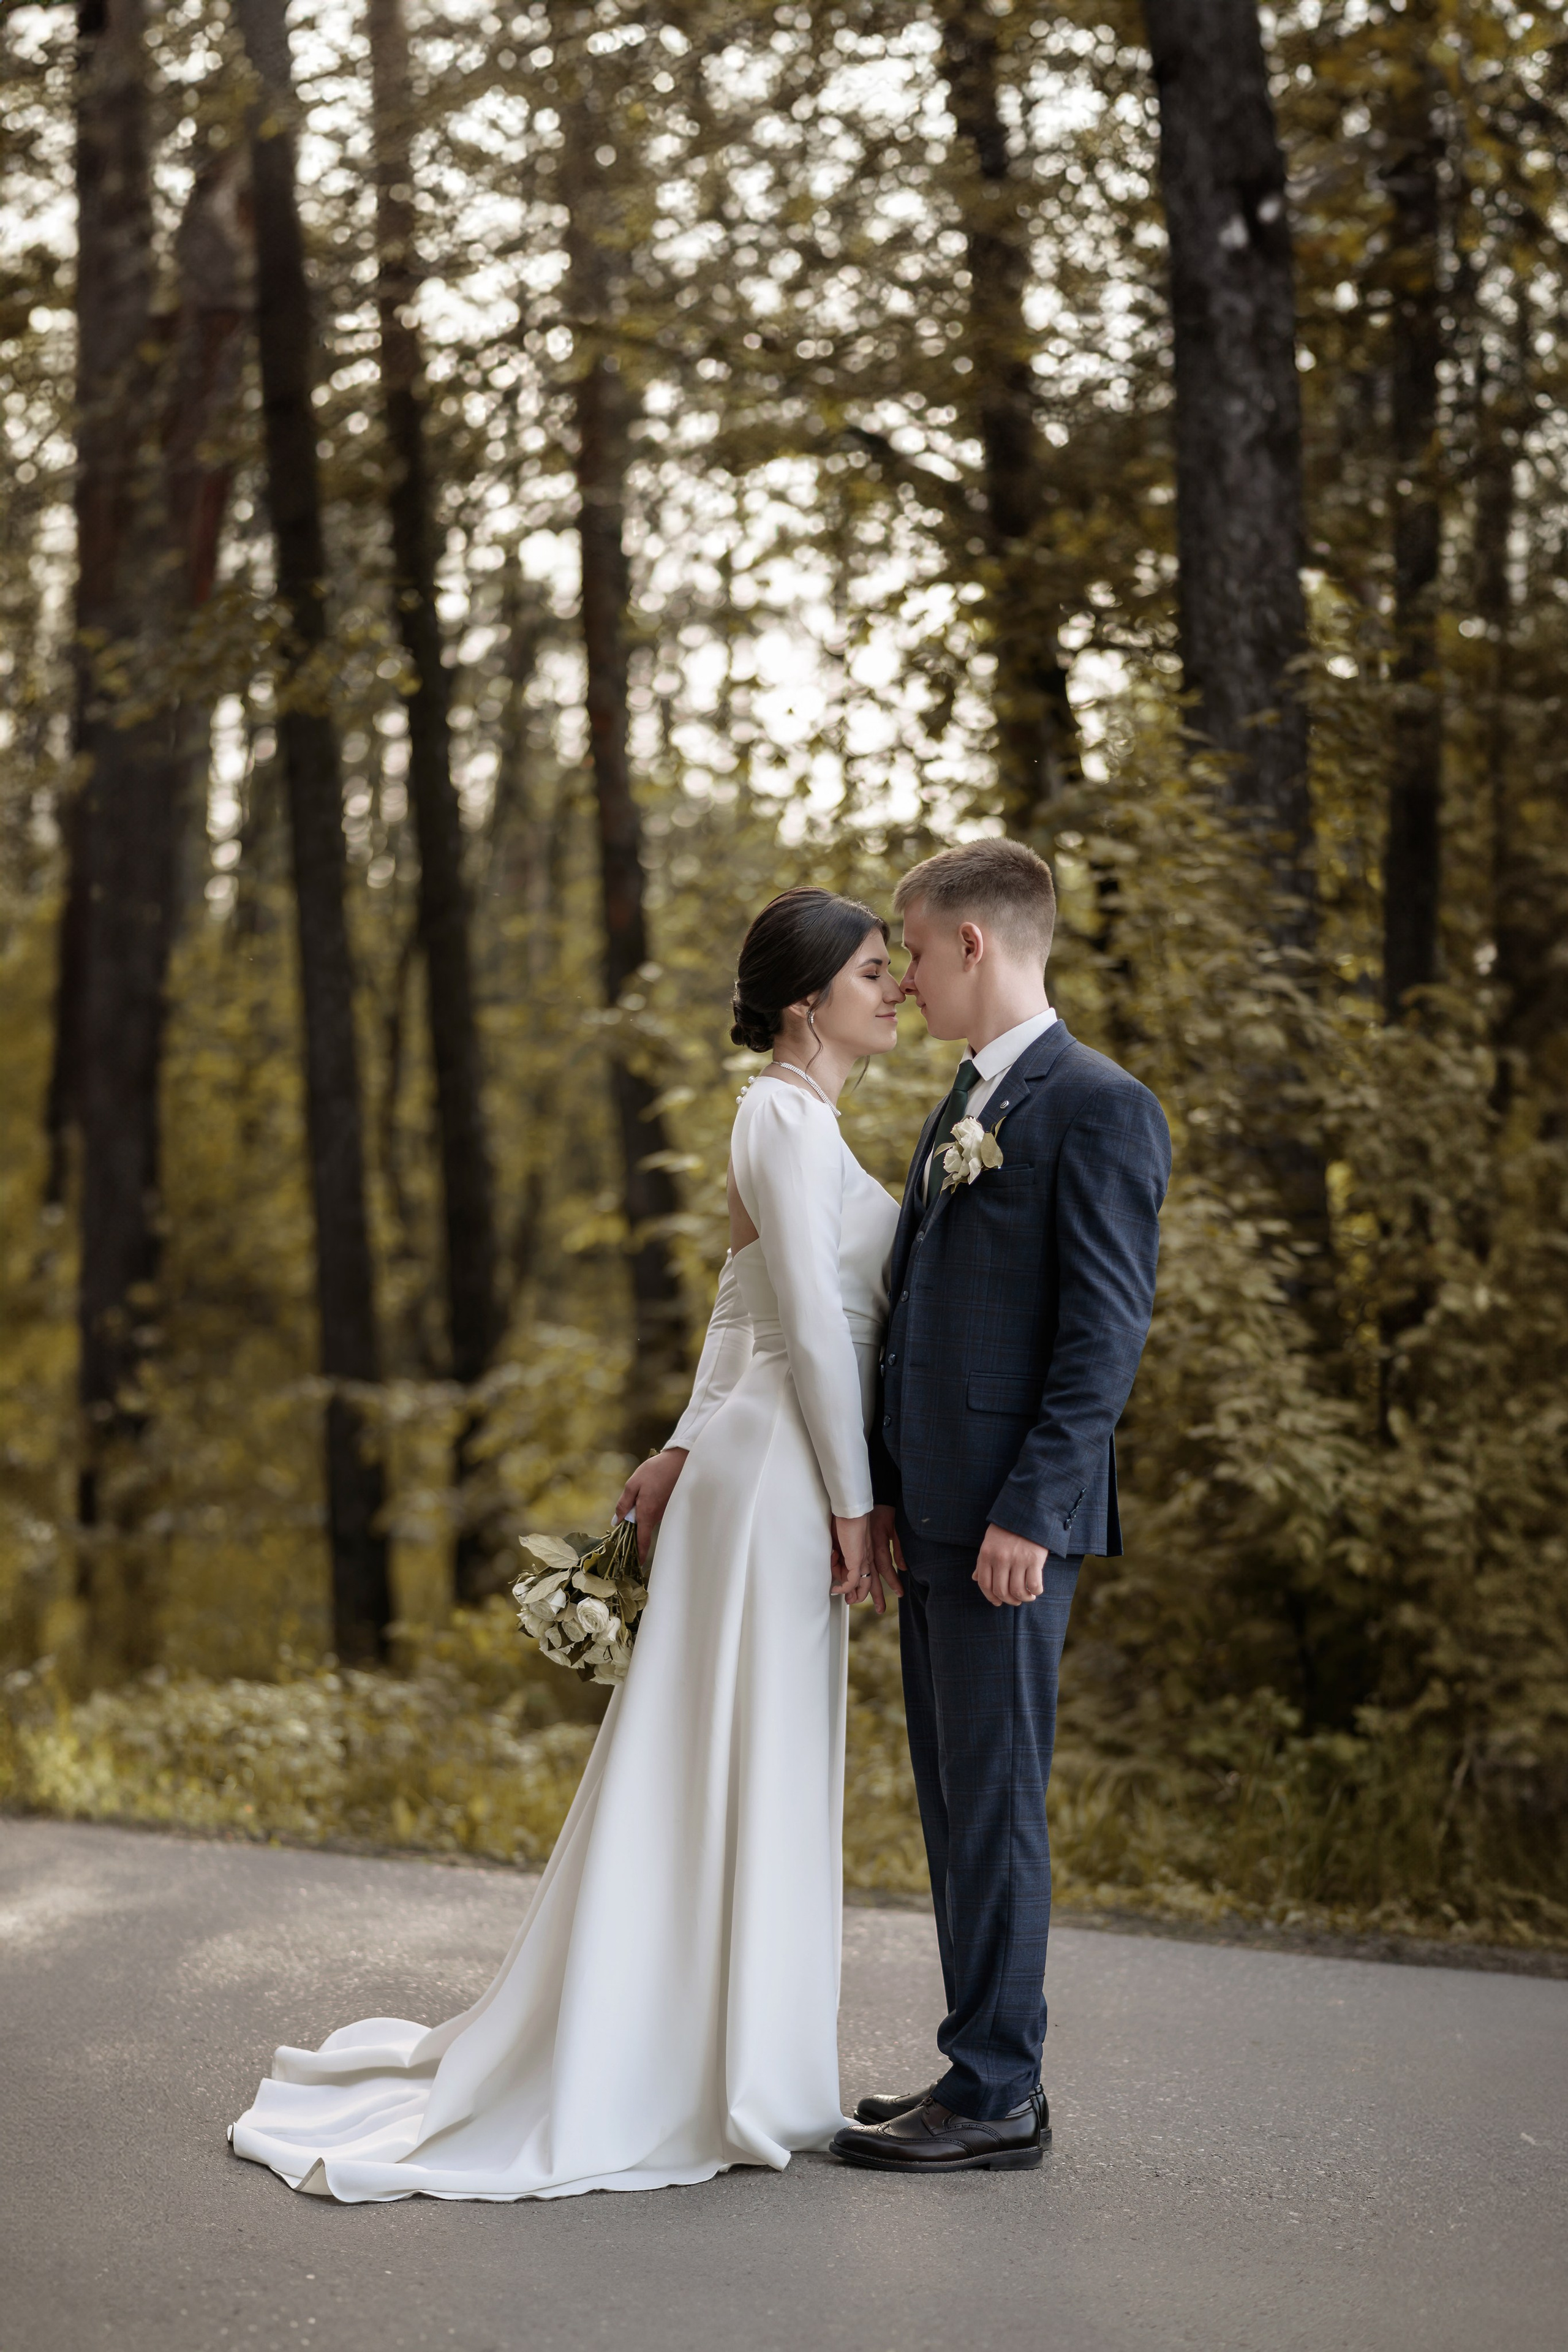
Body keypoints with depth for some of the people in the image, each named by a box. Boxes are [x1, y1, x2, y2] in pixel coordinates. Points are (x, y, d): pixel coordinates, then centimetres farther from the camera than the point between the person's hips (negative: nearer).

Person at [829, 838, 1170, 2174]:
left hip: (1011, 1523, -9)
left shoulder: (1097, 1109, -10)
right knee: (954, 1801, 13)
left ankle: (998, 2099, 4)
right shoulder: (963, 1108, 19)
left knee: (994, 1801, -4)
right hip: (933, 1516, 9)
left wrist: (1028, 1511, -20)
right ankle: (984, 2069, 22)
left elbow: (1108, 1330, -16)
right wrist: (889, 1492, 14)